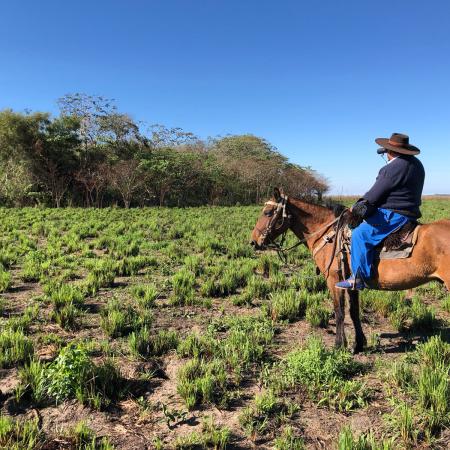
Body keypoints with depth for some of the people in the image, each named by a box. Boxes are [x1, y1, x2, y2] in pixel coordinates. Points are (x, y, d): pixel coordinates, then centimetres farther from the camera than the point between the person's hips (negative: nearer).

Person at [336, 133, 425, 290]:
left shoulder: (394, 167, -17)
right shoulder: (416, 164, 16)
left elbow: (375, 194, -14)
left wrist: (358, 206, 3)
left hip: (393, 215, -11)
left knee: (360, 234, -16)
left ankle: (359, 278, -19)